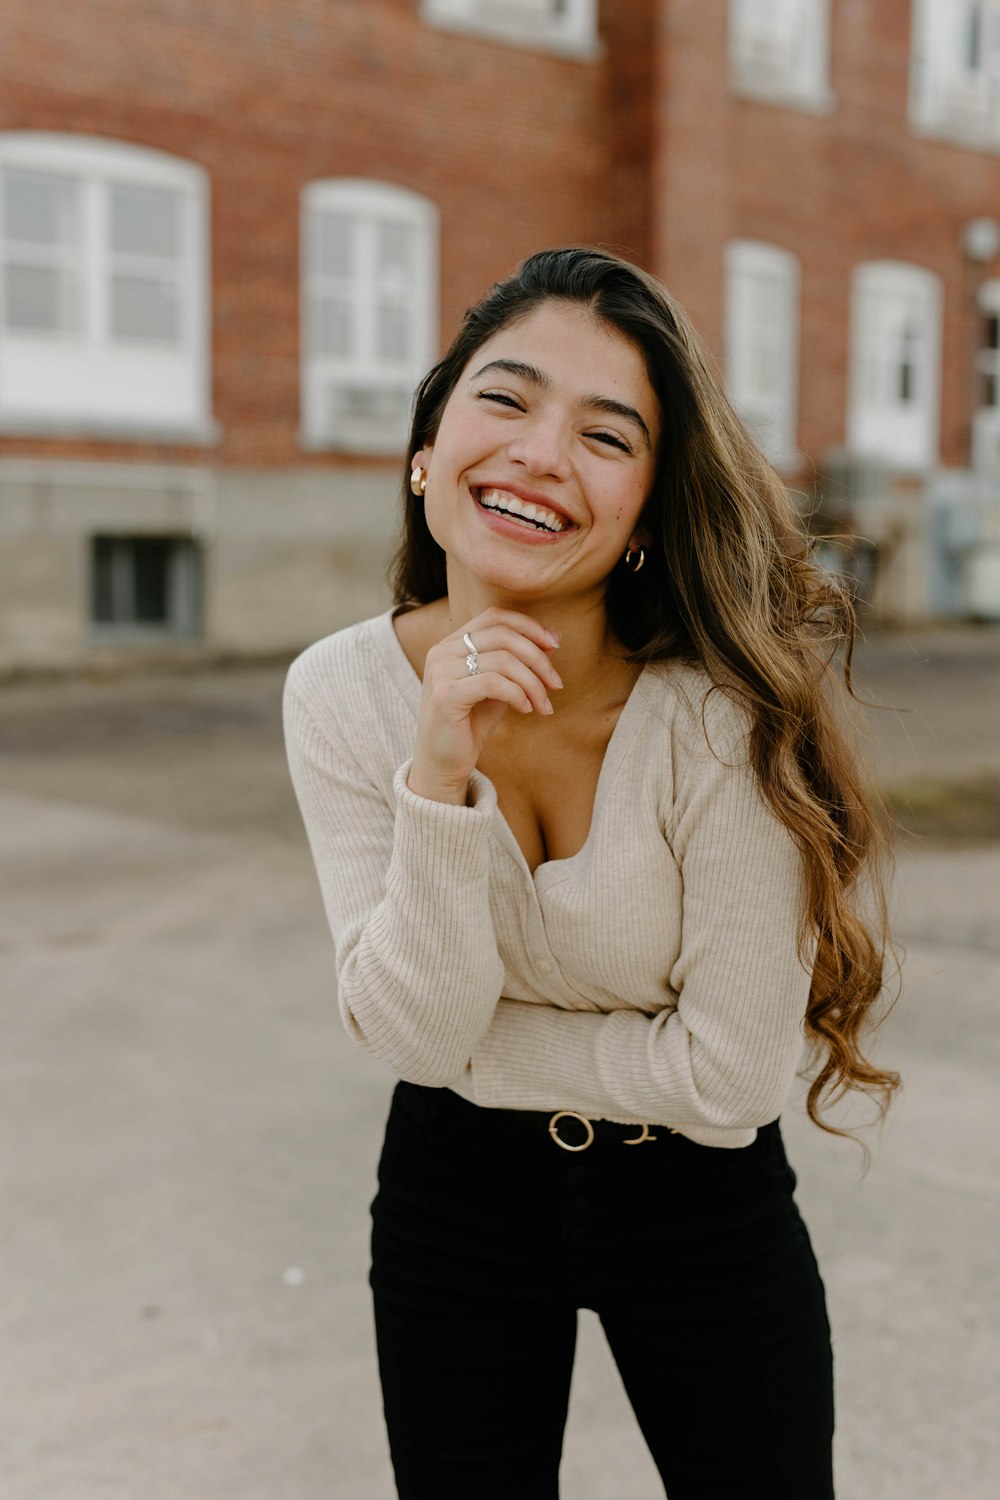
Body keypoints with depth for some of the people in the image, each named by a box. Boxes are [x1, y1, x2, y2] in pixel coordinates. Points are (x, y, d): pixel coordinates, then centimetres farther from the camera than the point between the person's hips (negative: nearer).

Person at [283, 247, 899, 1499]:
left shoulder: (723, 716, -25)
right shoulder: (340, 693, -15)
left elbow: (731, 1079, -20)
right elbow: (412, 1035, -18)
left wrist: (469, 1048, -13)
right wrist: (439, 780, -31)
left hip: (699, 1201, -2)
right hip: (451, 1196, 2)